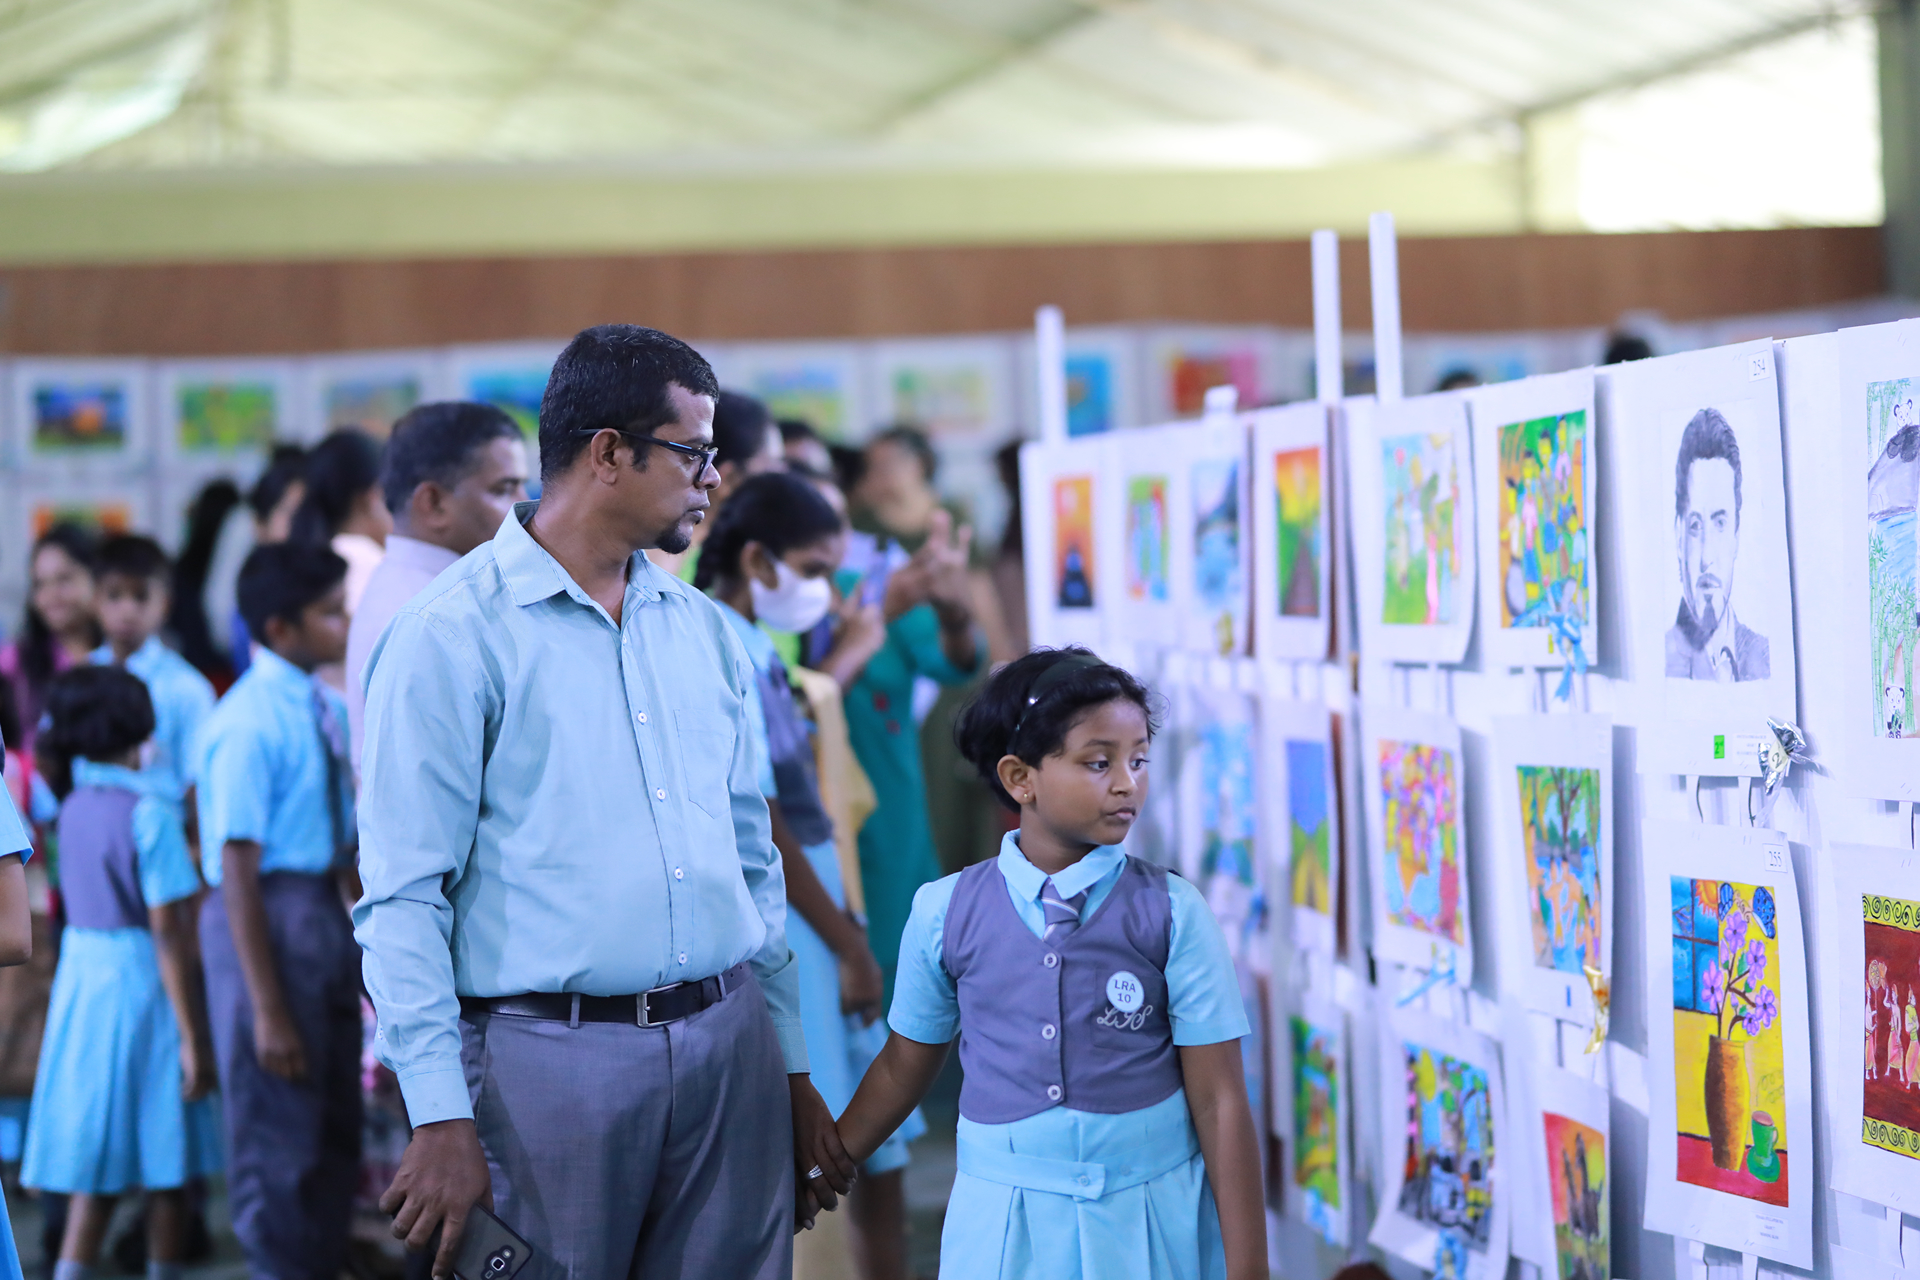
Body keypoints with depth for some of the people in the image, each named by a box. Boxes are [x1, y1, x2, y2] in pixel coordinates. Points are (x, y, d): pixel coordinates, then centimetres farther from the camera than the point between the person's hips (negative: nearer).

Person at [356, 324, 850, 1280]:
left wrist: (793, 1066, 15)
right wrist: (441, 1118, -15)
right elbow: (402, 896, -10)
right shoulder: (451, 638, -6)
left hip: (729, 1053, 6)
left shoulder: (705, 630, 13)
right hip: (551, 1058, -5)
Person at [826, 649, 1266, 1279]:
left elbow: (1219, 1101, -6)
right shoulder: (944, 912, -2)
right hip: (1004, 1223, 1)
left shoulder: (1173, 913, -6)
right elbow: (902, 1068, 13)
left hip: (1149, 1217, -1)